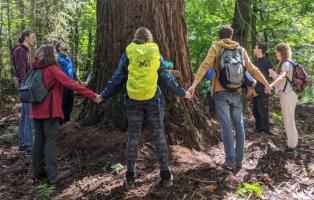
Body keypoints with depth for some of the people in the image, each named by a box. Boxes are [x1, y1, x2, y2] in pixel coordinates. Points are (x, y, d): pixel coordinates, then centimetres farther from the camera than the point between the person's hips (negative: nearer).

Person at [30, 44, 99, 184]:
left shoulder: (36, 69, 10)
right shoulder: (52, 69, -12)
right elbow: (70, 84, -21)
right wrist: (92, 95, -22)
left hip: (37, 110, 7)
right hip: (49, 111, -7)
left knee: (39, 140, 13)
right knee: (51, 141, -3)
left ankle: (38, 171, 22)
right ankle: (53, 174, 0)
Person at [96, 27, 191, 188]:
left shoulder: (128, 54, 2)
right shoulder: (156, 53, 3)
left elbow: (118, 78, 4)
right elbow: (166, 78, 4)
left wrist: (104, 95, 15)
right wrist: (182, 93, 16)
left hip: (133, 101, 0)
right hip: (153, 100, 0)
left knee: (133, 137, 9)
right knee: (159, 136, 8)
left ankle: (130, 177, 14)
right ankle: (166, 175, 14)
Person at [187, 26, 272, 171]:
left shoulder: (216, 47, 2)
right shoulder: (240, 49, 11)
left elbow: (205, 65, -13)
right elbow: (253, 70, 14)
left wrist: (194, 84, -19)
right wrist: (266, 83, 26)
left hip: (221, 93, -2)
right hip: (237, 93, 3)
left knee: (226, 126, 1)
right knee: (239, 125, 12)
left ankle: (230, 161, 5)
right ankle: (239, 160, 18)